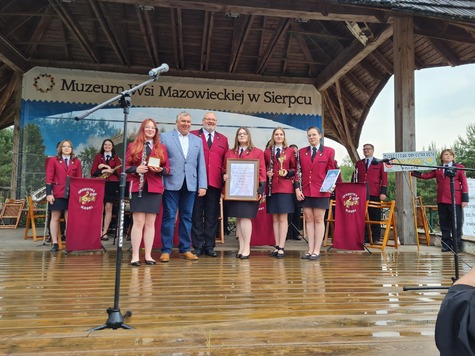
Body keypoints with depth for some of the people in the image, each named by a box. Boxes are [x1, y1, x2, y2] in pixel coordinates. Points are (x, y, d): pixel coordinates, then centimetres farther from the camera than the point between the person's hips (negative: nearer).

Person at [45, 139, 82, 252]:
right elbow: (49, 178, 1)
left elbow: (79, 179, 9)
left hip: (72, 194, 1)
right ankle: (55, 244, 10)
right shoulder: (53, 160, 6)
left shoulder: (76, 162, 10)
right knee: (55, 218, 4)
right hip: (57, 194, -1)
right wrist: (49, 193, -7)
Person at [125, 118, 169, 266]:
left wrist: (160, 170, -11)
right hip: (138, 188, -2)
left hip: (155, 188, 2)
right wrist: (136, 169, -14)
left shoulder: (161, 148, 12)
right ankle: (135, 256, 4)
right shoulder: (133, 146, 7)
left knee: (150, 223, 5)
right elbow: (125, 166, 4)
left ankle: (148, 255, 12)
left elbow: (167, 168, 10)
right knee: (138, 222, -3)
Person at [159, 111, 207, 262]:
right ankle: (166, 250, 11)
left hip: (190, 184, 3)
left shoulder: (197, 140, 14)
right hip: (171, 183, -3)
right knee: (169, 217, 1)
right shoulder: (165, 137, 4)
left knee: (187, 217, 8)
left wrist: (202, 185, 3)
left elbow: (201, 164, 10)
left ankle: (185, 249, 18)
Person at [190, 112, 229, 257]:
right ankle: (198, 246, 14)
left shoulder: (223, 139, 16)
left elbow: (226, 160, 12)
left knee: (212, 216, 8)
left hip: (215, 182, 3)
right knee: (196, 215, 5)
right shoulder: (193, 135, 6)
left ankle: (209, 246, 18)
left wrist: (225, 174, -3)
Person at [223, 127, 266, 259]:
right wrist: (225, 176, -8)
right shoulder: (229, 153, 15)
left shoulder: (258, 152, 6)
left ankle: (247, 248, 1)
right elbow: (225, 169, 15)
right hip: (234, 190, 4)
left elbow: (262, 172, 1)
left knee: (245, 217, -8)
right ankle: (241, 247, 12)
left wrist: (260, 189, -7)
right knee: (238, 218, 5)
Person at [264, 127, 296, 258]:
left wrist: (288, 173, -11)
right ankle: (277, 246, 14)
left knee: (283, 218, -2)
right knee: (275, 218, 7)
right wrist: (267, 174, -7)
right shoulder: (267, 152, 9)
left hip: (285, 188, -2)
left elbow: (294, 169, 8)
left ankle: (281, 247, 2)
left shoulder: (290, 151, 6)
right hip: (272, 188, 2)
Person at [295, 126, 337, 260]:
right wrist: (297, 188, -1)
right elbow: (299, 172, 7)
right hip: (305, 191, 3)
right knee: (309, 220, 6)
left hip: (321, 191, -3)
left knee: (319, 220, 2)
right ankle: (310, 250, 12)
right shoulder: (301, 152, 9)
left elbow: (332, 171, 4)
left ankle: (316, 251, 7)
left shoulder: (329, 151, 2)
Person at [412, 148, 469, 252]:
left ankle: (457, 245, 9)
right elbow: (425, 176, 8)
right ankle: (446, 245, 15)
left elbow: (464, 183, 1)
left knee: (457, 223, 0)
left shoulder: (459, 168, 5)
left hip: (455, 200, -3)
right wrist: (413, 172, -4)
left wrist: (465, 199, -5)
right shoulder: (437, 170, 15)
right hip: (442, 200, 3)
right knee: (444, 224, 7)